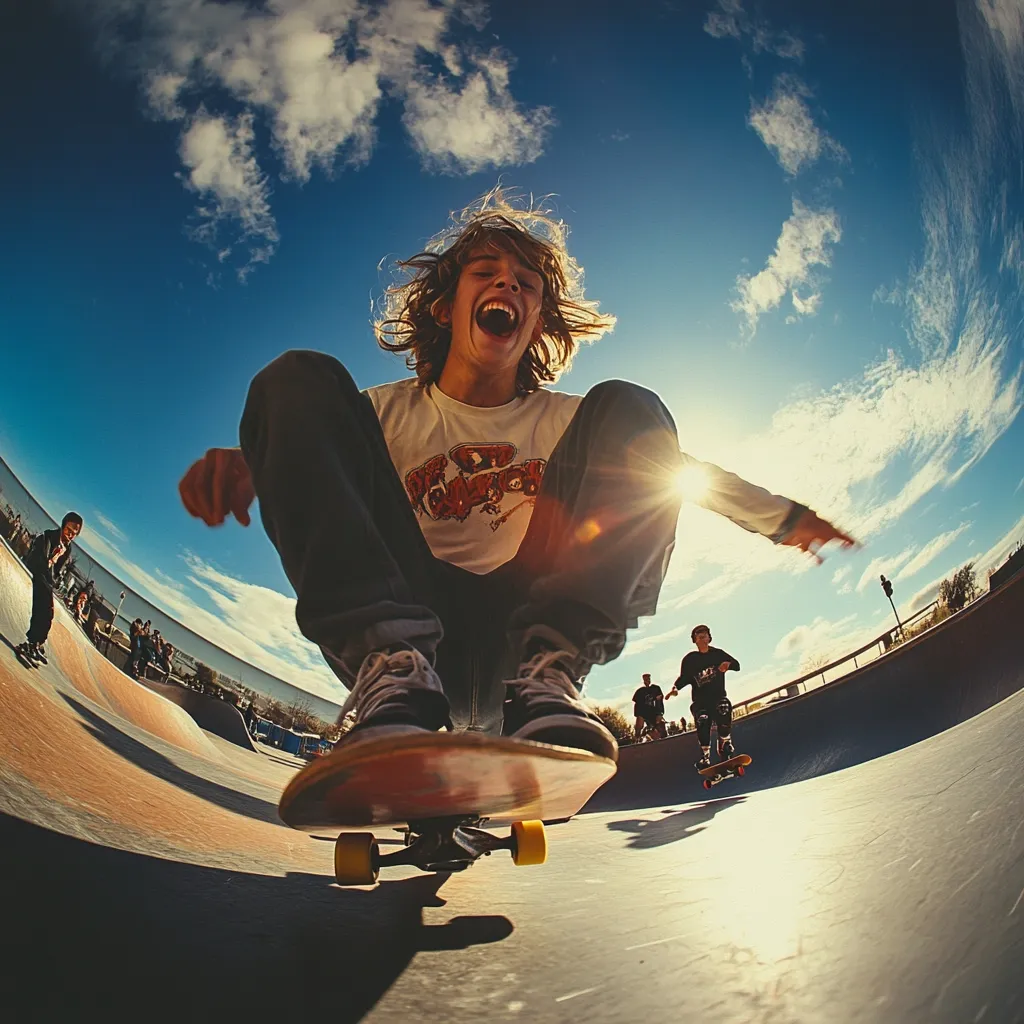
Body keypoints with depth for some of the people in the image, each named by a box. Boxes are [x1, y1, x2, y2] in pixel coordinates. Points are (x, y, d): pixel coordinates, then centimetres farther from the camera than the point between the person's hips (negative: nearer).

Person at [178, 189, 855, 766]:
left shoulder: (565, 422, 19)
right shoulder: (387, 411, 17)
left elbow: (683, 467, 18)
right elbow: (305, 446, 7)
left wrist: (783, 517, 10)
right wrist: (242, 462, -15)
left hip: (520, 626, 1)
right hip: (400, 622, 0)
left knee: (630, 411, -9)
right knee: (303, 379, -11)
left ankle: (548, 673, -28)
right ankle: (393, 664, -32)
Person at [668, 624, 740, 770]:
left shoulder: (717, 653, 5)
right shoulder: (690, 659, 3)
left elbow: (737, 666, 3)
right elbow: (684, 678, 4)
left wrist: (728, 664, -20)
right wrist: (675, 688, -16)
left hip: (718, 695, 0)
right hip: (700, 699, 0)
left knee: (723, 713, -28)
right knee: (703, 723, -21)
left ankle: (725, 745, -6)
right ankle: (705, 755, -9)